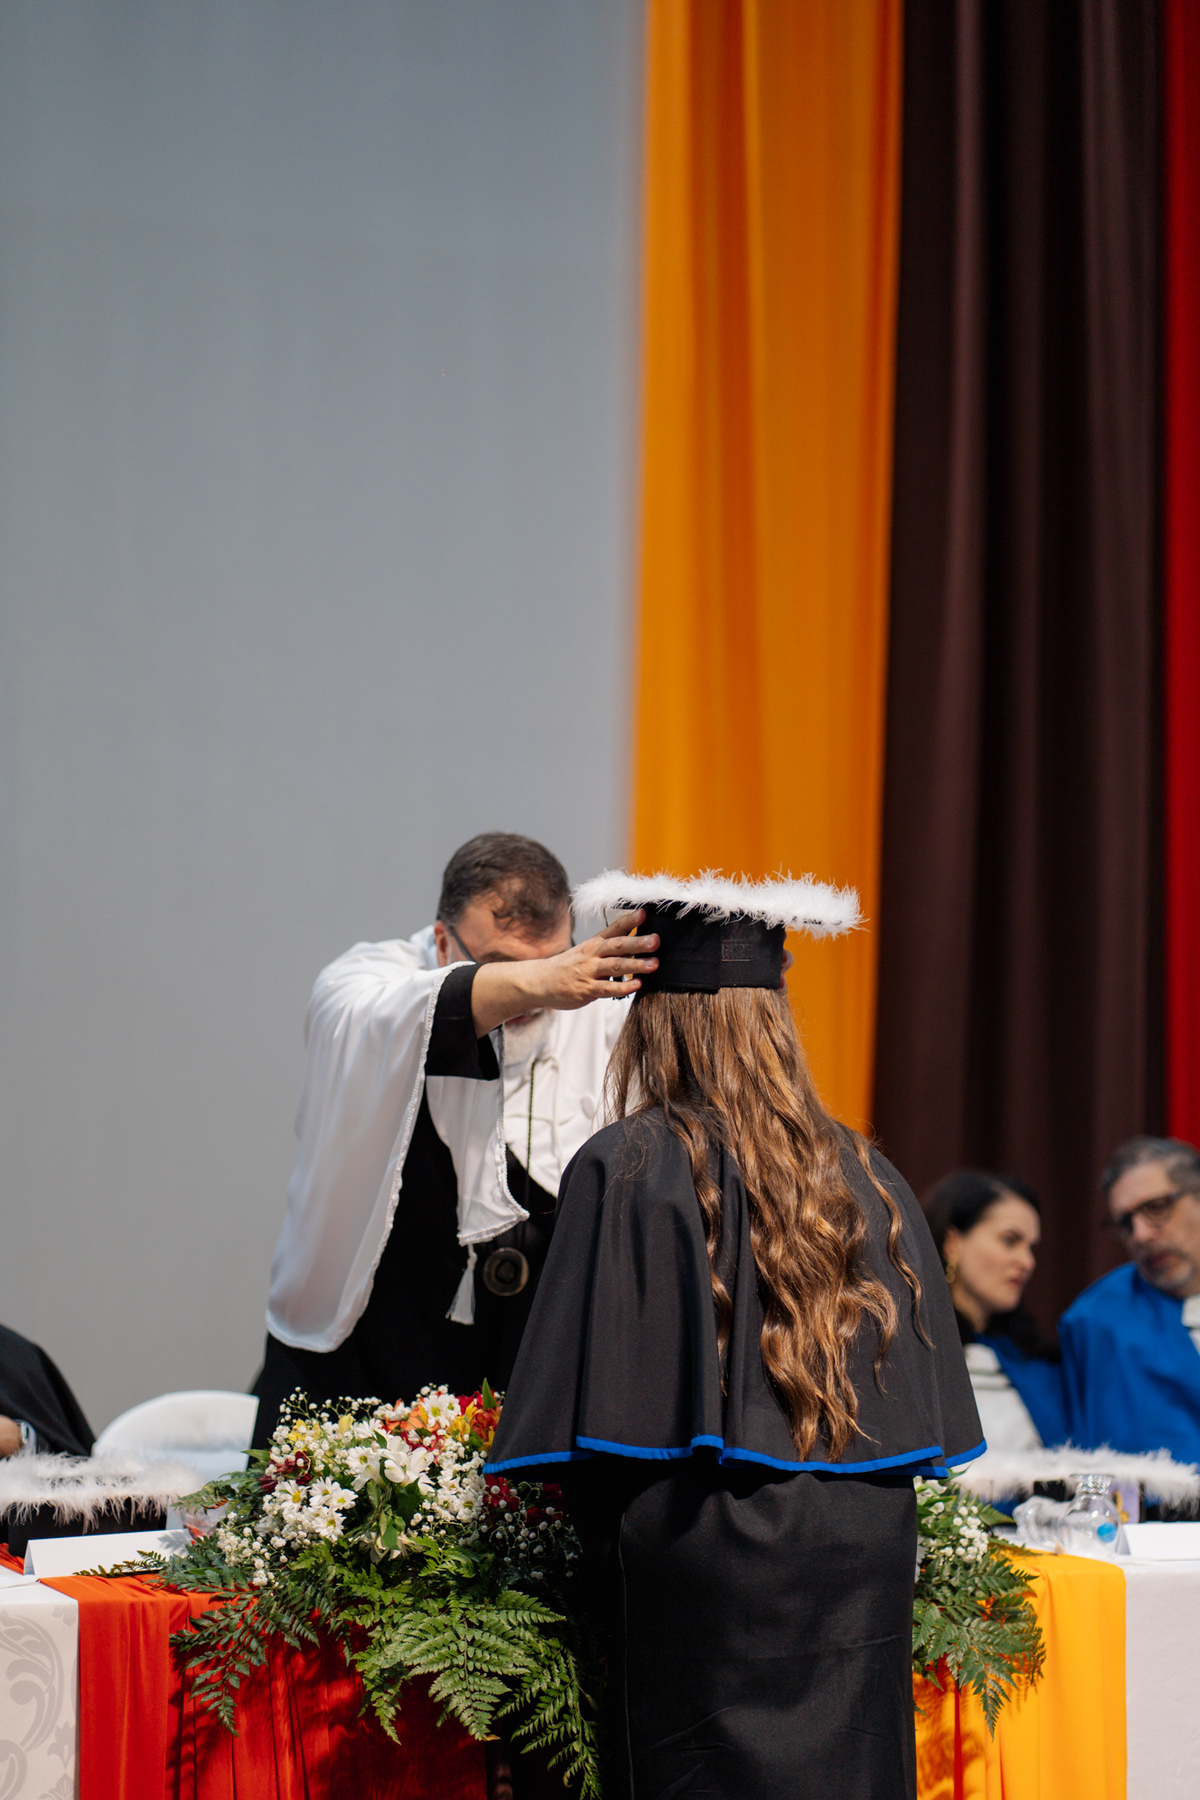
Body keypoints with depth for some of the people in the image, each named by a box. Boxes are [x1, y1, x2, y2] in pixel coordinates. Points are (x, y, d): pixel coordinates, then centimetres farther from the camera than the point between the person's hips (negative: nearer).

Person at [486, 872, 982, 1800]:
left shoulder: (625, 1169, -7)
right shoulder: (866, 1175, 7)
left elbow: (599, 1409, -9)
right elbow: (924, 1409, 10)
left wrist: (609, 1555, 3)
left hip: (699, 1564, -4)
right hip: (861, 1562, 5)